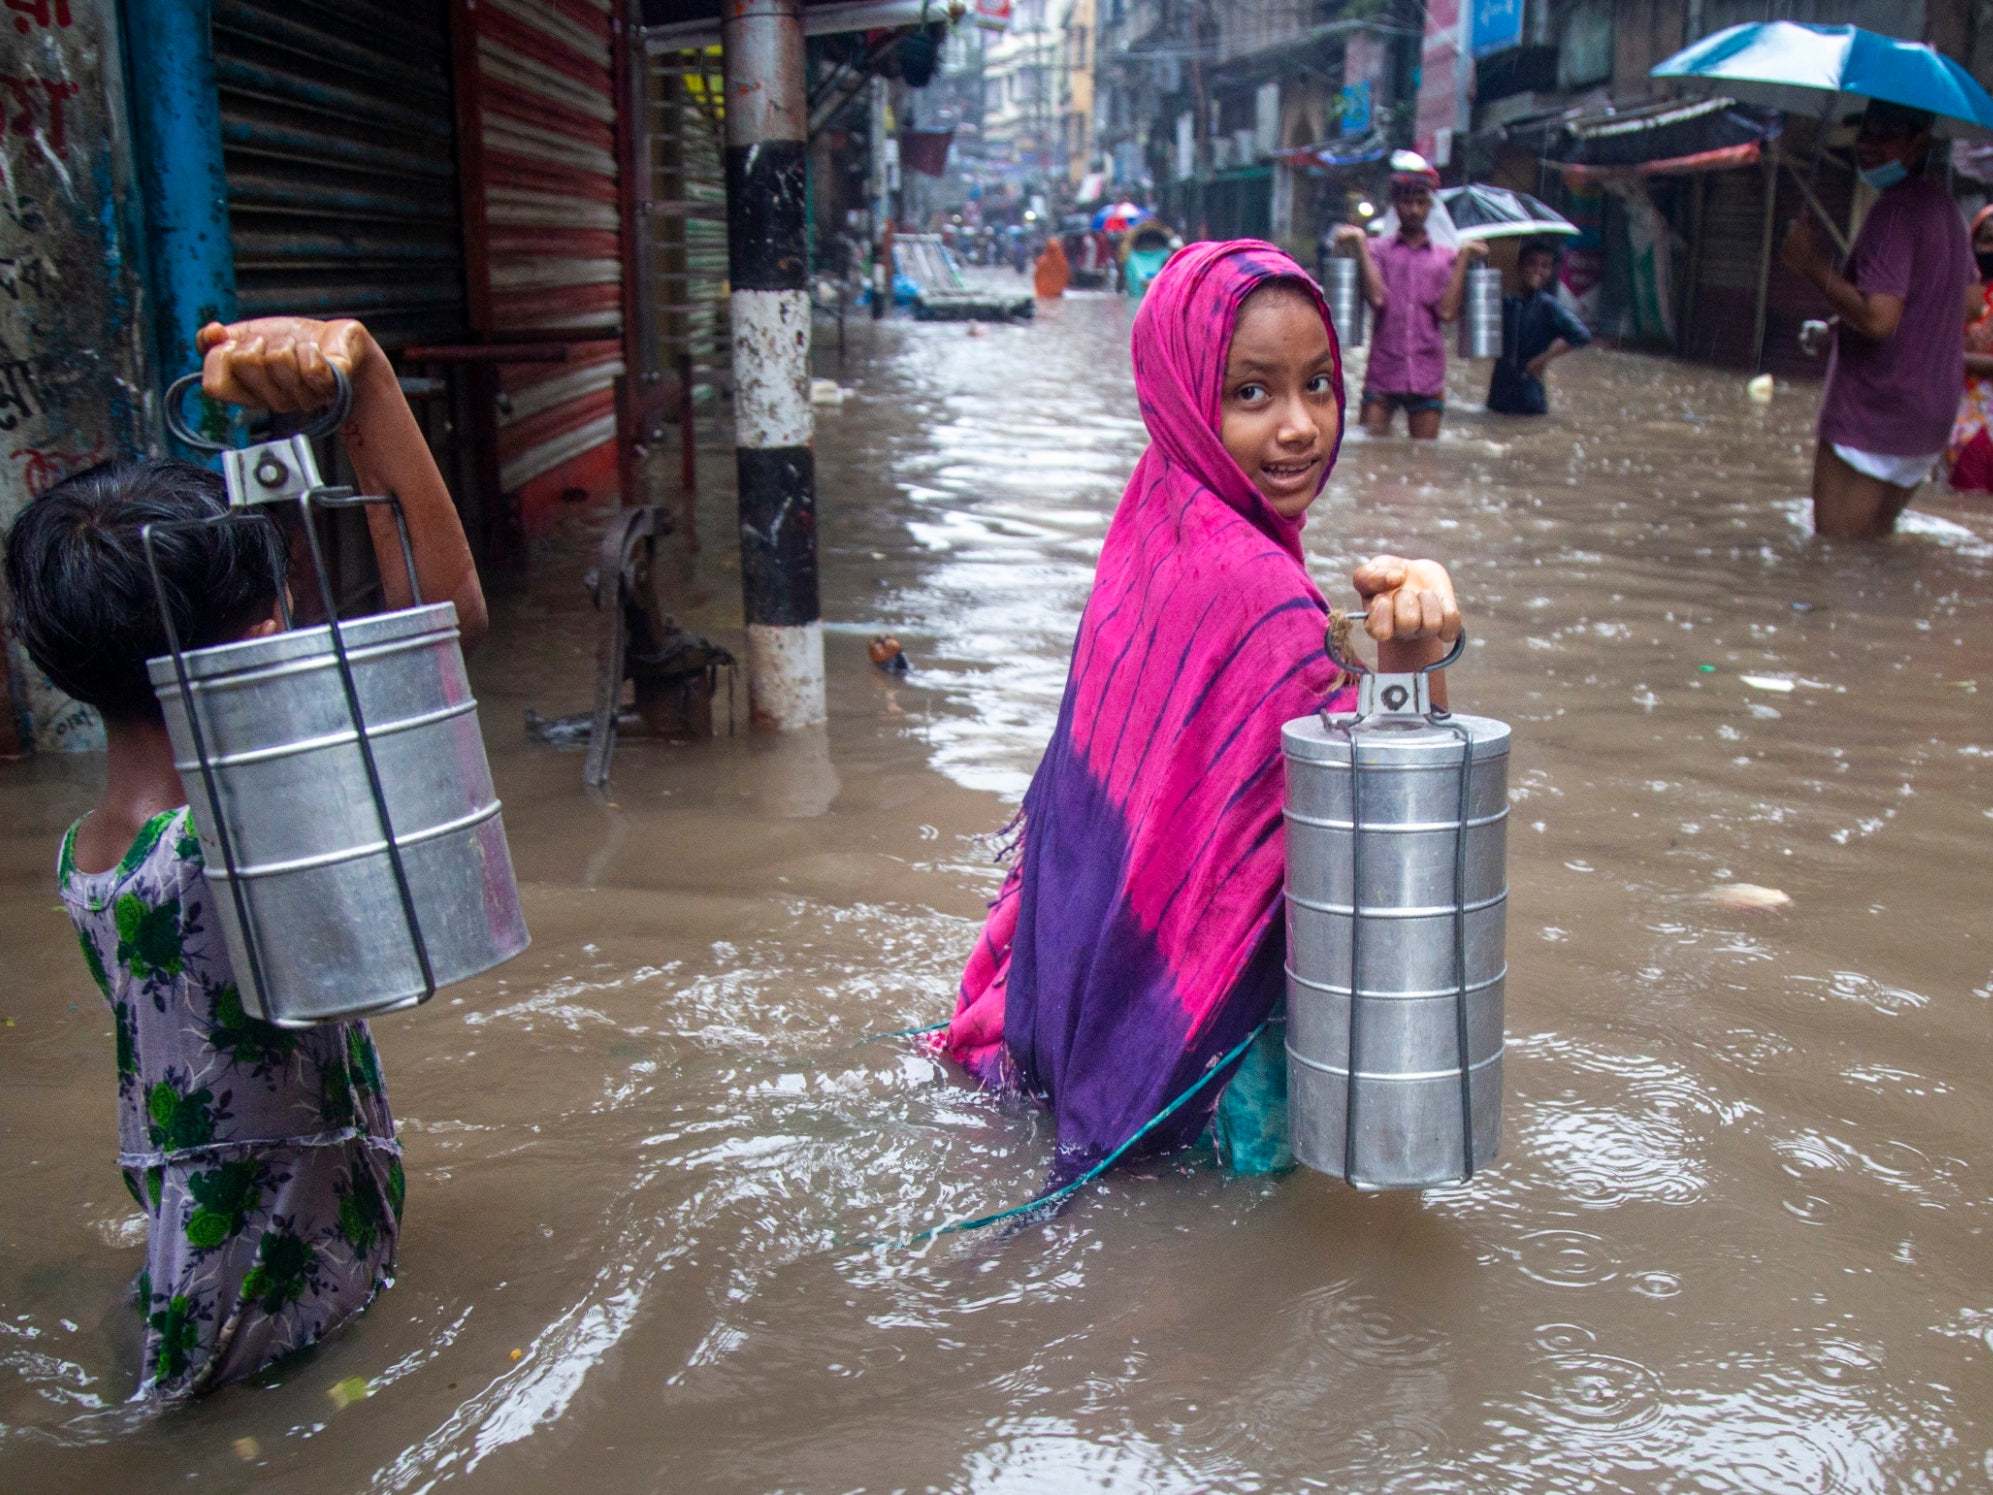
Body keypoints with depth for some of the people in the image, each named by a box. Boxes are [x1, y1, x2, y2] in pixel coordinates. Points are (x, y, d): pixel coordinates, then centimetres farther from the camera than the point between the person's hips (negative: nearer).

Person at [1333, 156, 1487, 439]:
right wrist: (1361, 244, -9)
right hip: (1383, 375, -1)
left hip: (1427, 380, 2)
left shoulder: (1446, 257, 11)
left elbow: (1447, 311, -3)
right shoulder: (1378, 249, 7)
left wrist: (1464, 257, -3)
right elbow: (1376, 298, -12)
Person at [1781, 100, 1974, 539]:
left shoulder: (1895, 210, -18)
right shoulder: (1945, 206, 13)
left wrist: (1816, 266, -15)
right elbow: (1971, 303, 26)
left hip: (1871, 416, -10)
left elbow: (1877, 318, -28)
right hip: (1932, 418, 10)